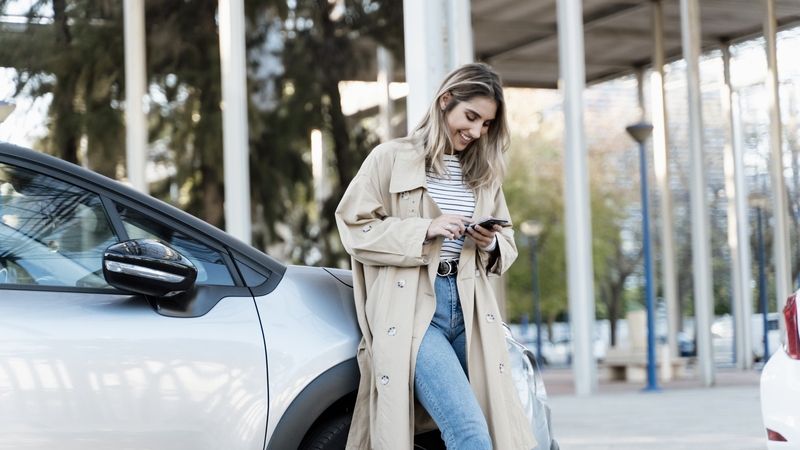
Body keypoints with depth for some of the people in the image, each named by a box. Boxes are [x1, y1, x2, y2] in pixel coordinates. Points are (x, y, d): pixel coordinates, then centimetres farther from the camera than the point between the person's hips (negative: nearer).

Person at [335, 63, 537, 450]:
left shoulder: (485, 172, 18)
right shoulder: (391, 159, 3)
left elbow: (507, 242, 23)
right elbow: (355, 228, -1)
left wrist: (491, 244, -2)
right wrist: (426, 229, -11)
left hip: (469, 310, 5)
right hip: (412, 309, -5)